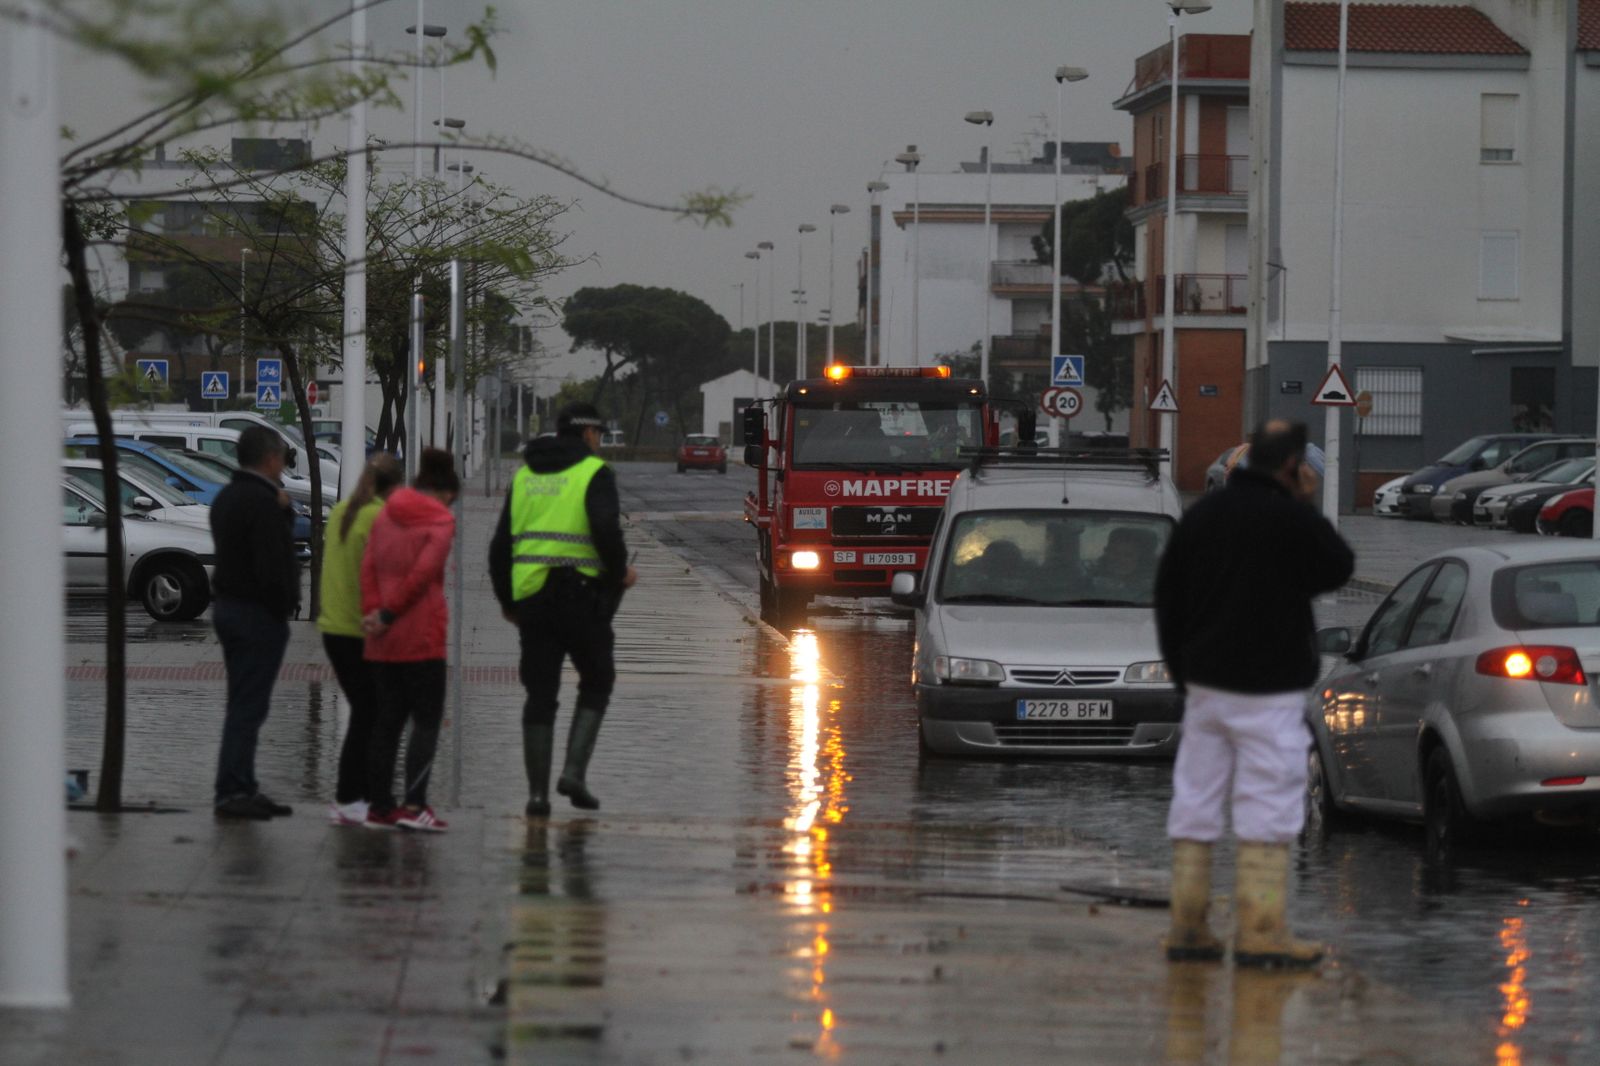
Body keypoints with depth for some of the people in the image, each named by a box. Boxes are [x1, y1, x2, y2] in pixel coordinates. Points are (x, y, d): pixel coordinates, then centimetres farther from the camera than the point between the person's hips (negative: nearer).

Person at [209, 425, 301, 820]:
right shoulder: (263, 503, -17)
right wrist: (283, 607, -12)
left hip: (227, 606, 10)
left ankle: (242, 788, 17)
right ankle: (233, 792, -10)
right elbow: (272, 566, -22)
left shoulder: (227, 498, 15)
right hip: (257, 613, -10)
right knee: (248, 706, -8)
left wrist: (283, 510, 7)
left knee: (243, 705, 14)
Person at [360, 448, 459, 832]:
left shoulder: (384, 516, 13)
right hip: (422, 637, -6)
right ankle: (413, 804, -13)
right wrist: (387, 614, -9)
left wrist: (372, 611, -5)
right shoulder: (440, 520, -6)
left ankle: (379, 805, 12)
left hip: (382, 640, 6)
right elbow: (423, 573, -14)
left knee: (387, 720, 12)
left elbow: (368, 567, 4)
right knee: (427, 720, -2)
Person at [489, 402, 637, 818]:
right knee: (596, 682, 13)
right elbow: (606, 529, -18)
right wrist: (619, 572, -1)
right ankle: (573, 772, -1)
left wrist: (507, 600, 24)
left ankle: (537, 792, 4)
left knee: (540, 694, 8)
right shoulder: (593, 473, -3)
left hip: (531, 597, 4)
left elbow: (500, 545, 15)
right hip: (580, 593, -4)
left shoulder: (525, 475, 15)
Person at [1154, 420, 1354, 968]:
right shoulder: (1292, 521, -13)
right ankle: (1260, 933, -7)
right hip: (1268, 692, -6)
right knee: (1267, 807, -4)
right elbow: (1338, 569, 3)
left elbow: (1167, 598, 12)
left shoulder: (1200, 516, 7)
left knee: (1195, 801, 10)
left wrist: (1182, 670, 20)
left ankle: (1187, 927, 12)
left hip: (1205, 688, 6)